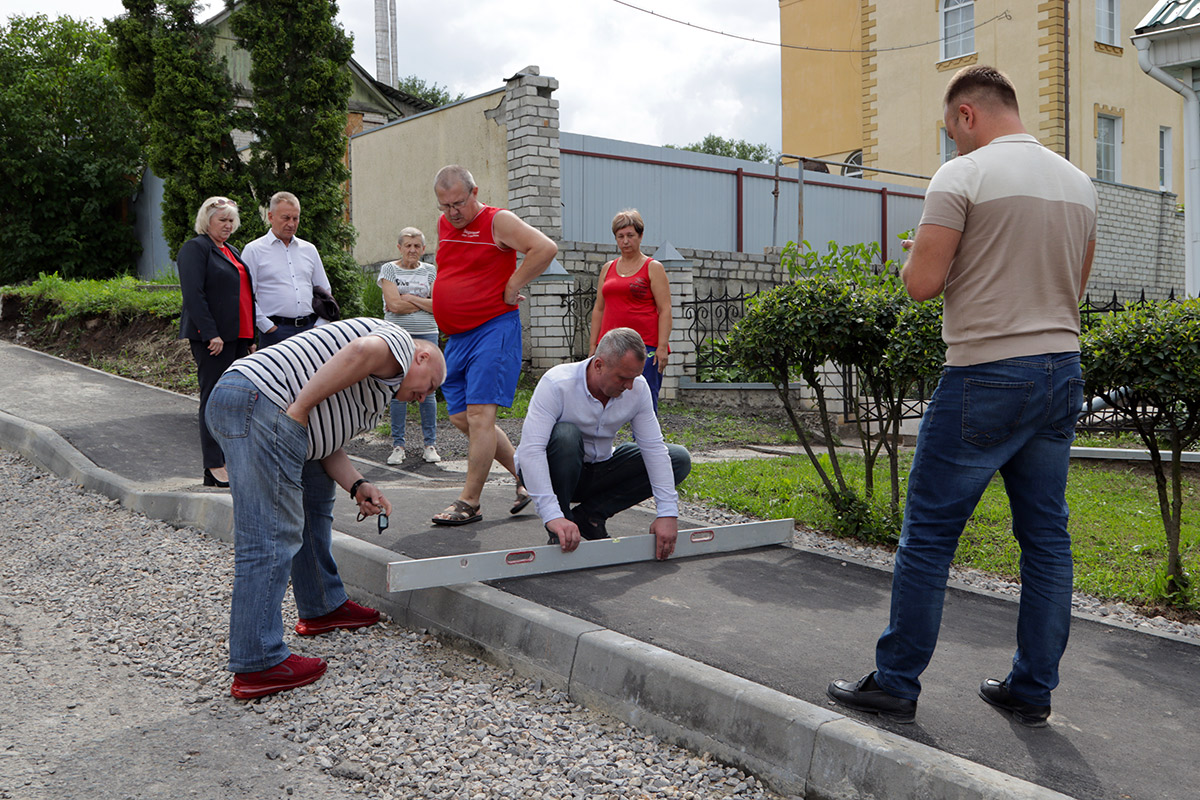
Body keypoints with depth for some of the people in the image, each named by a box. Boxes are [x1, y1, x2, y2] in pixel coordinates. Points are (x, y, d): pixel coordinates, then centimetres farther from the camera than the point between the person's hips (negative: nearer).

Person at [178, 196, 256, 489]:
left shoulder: (233, 251, 22)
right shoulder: (195, 248, -4)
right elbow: (193, 294, -14)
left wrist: (250, 337, 16)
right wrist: (211, 334, -20)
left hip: (238, 337, 8)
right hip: (213, 338, -8)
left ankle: (231, 462, 14)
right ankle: (214, 468, -1)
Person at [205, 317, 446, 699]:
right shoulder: (398, 342, 6)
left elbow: (326, 447, 23)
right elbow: (364, 351, -19)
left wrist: (357, 486, 7)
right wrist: (300, 409, -18)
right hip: (262, 405, -11)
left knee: (313, 492, 26)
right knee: (271, 539, -9)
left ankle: (321, 607, 35)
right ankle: (258, 666, -6)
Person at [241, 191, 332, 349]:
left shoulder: (309, 250, 17)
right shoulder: (254, 250, 3)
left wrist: (319, 324, 7)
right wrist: (268, 327, -9)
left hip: (310, 328, 4)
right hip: (276, 329, -4)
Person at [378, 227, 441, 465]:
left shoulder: (430, 271, 11)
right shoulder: (389, 269, 5)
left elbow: (437, 305, -1)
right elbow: (394, 304, -8)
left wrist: (409, 297, -6)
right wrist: (424, 303, -3)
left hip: (426, 335, 1)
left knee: (427, 390, 0)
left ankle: (430, 445, 5)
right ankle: (398, 445, 4)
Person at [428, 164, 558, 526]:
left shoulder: (498, 221, -8)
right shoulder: (443, 224, 14)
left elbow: (546, 248, -19)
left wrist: (511, 287, -14)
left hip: (493, 330, -8)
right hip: (456, 336, 9)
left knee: (479, 414, -11)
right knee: (461, 418, 9)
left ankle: (469, 502, -5)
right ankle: (524, 475, 22)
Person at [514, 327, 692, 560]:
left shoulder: (637, 388, -15)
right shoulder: (556, 384, -29)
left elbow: (654, 448, -13)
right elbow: (530, 450, -37)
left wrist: (668, 513, -22)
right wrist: (552, 516, -46)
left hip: (597, 470, 5)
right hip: (549, 471, -5)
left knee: (679, 460, -7)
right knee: (565, 434, -38)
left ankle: (588, 514, -6)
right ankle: (559, 530, -18)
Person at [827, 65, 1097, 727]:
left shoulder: (962, 176, -9)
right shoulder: (1079, 184, 12)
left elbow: (921, 283, -14)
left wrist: (921, 252, 7)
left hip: (987, 376, -7)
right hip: (1063, 373, 7)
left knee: (928, 533, 1)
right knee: (1046, 535, 11)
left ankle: (895, 683, 10)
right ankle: (1032, 690, 20)